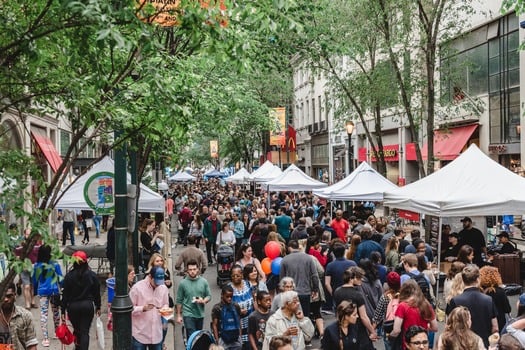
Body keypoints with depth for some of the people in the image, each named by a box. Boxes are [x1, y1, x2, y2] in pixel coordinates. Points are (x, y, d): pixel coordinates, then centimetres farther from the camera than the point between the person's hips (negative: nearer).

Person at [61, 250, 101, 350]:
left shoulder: (69, 276, -6)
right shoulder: (92, 275, -4)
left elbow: (65, 294, -4)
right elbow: (97, 293, 1)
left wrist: (63, 311, 1)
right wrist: (98, 307, 13)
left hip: (72, 306, 1)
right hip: (88, 305, -1)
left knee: (77, 329, 19)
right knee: (85, 331, 1)